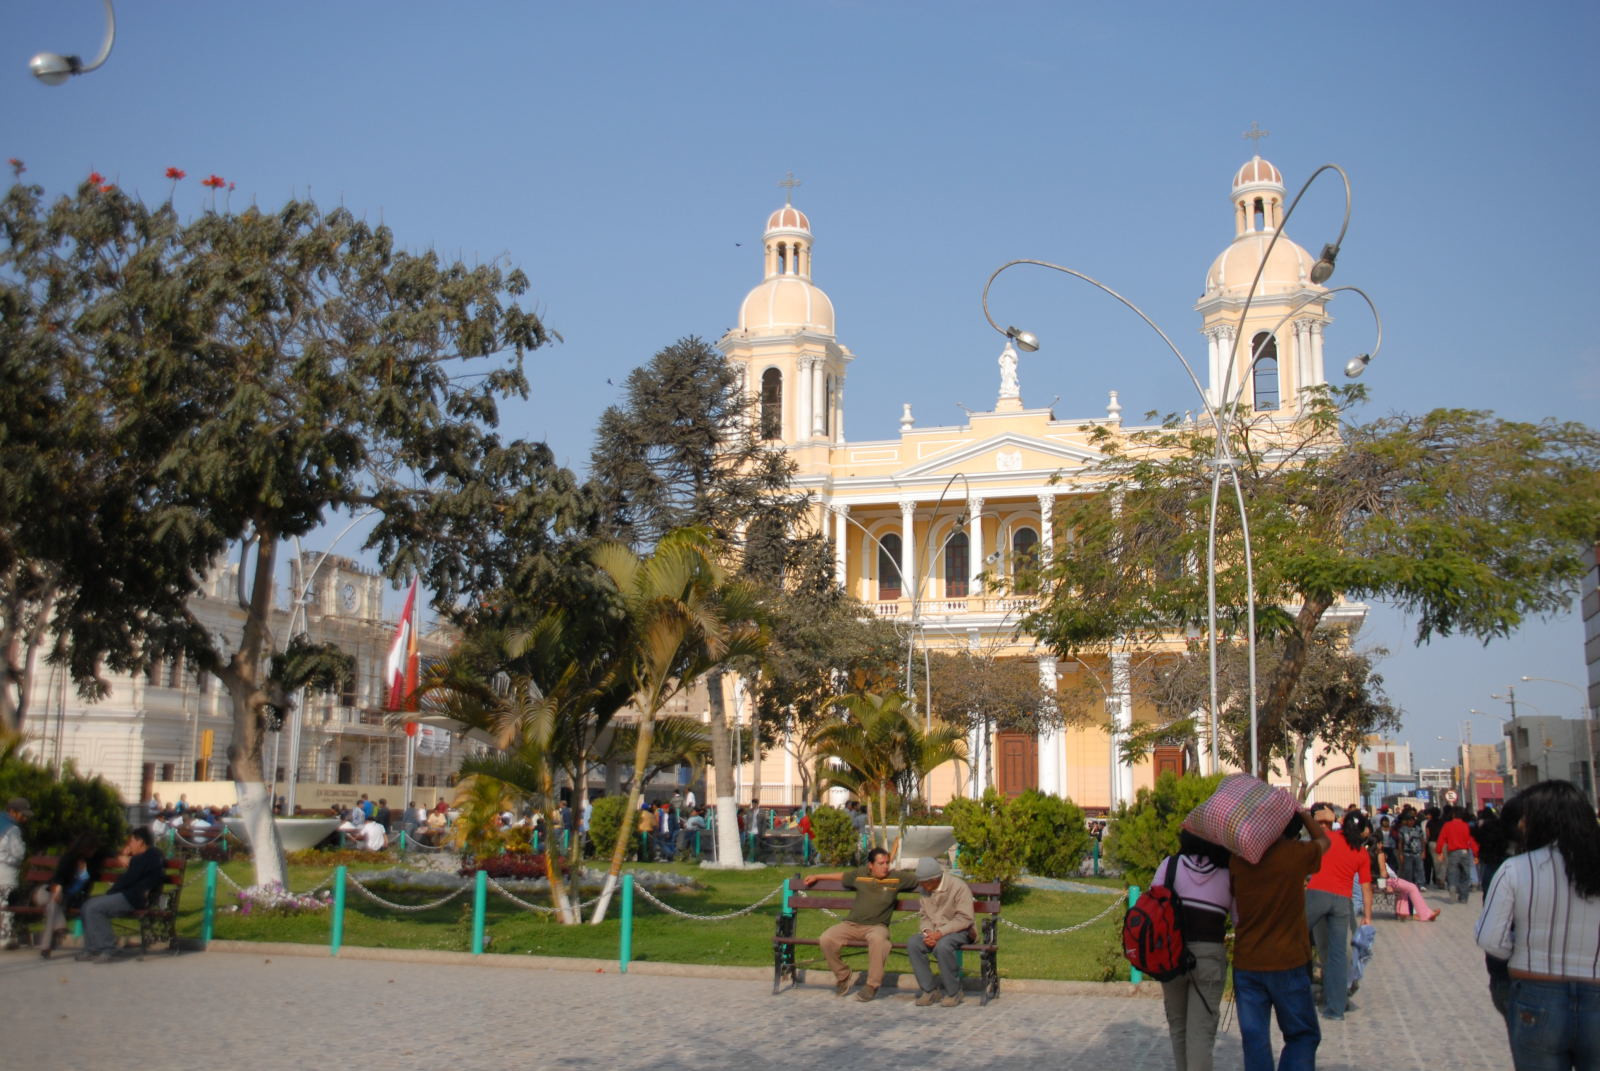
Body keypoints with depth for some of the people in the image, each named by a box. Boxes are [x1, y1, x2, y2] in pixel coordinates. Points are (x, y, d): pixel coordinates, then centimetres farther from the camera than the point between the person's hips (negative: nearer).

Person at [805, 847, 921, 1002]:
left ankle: (872, 985, -21)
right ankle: (842, 977, 3)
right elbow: (841, 877, 28)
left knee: (877, 939, -40)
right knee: (826, 938, -23)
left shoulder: (897, 877, 5)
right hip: (851, 924, 3)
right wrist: (817, 877, 34)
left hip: (877, 926, -3)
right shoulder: (860, 874, 11)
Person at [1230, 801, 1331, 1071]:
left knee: (1254, 1039, 8)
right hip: (1286, 964, -3)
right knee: (1303, 1035, 11)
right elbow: (1323, 840, 10)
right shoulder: (1295, 855, -11)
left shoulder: (1239, 858, -2)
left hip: (1245, 964, 3)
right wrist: (1303, 814, 18)